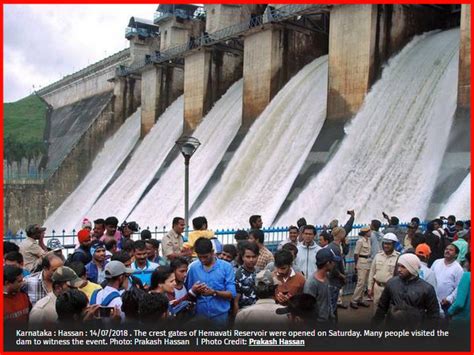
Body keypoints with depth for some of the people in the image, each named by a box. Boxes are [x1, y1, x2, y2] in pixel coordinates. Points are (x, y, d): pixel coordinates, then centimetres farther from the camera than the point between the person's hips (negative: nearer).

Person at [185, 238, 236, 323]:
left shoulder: (226, 267, -5)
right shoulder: (193, 267, 2)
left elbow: (231, 293, -7)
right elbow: (189, 294, 8)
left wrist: (214, 292, -22)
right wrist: (193, 291, -14)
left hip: (220, 314, -2)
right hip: (200, 314, 2)